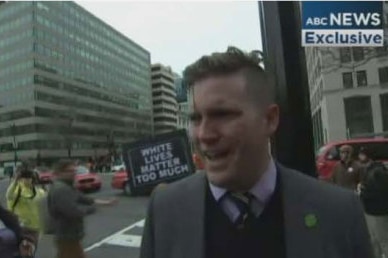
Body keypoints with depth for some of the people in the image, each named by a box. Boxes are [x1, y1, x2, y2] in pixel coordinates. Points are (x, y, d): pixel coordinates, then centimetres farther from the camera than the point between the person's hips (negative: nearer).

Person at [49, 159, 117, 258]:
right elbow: (74, 211, -32)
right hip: (67, 237, -11)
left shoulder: (66, 187, 12)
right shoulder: (60, 190, -24)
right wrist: (91, 208, -13)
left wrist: (105, 202, 7)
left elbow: (83, 199, 15)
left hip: (70, 236, 11)